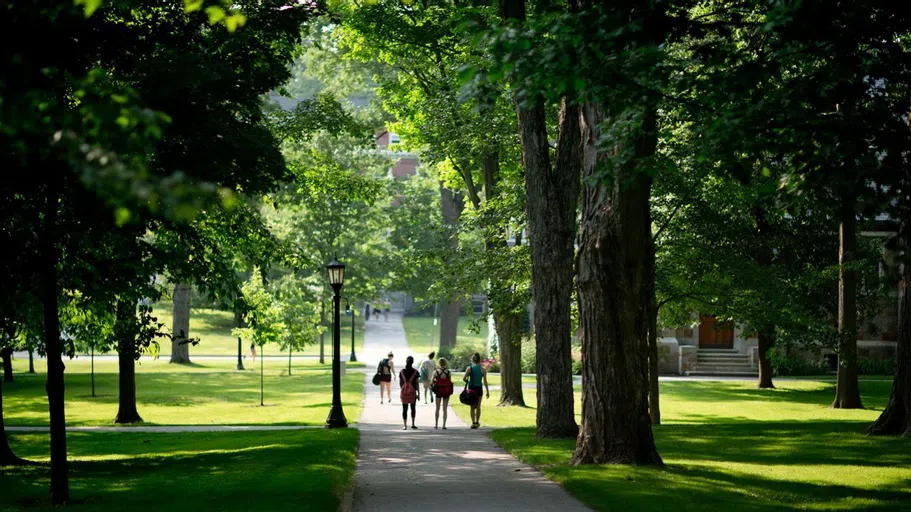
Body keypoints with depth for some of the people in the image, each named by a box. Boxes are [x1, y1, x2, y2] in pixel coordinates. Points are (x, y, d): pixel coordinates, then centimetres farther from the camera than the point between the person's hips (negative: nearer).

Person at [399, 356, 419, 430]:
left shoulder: (402, 372, 1)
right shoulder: (415, 372, -4)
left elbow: (400, 383, 4)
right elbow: (416, 383, -4)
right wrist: (418, 393, 2)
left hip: (404, 391, 1)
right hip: (412, 391, -1)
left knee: (404, 409, 4)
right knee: (413, 408, 16)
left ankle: (405, 425, -1)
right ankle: (413, 424, 16)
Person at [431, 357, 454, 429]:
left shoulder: (436, 372, -6)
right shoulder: (448, 372, -5)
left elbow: (432, 382, -6)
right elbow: (450, 382, -2)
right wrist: (450, 392, 11)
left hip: (438, 391, 0)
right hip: (446, 392, 0)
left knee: (437, 408, 12)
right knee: (445, 409, 6)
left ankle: (436, 424, 13)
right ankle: (444, 425, 2)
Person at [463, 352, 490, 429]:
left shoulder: (469, 368, -5)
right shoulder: (483, 369, -3)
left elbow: (464, 379, -11)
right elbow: (485, 382, -4)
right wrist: (488, 392, 1)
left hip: (471, 388, -1)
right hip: (479, 388, 1)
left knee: (472, 407, 6)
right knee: (478, 407, 14)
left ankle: (473, 422, -7)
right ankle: (477, 422, 25)